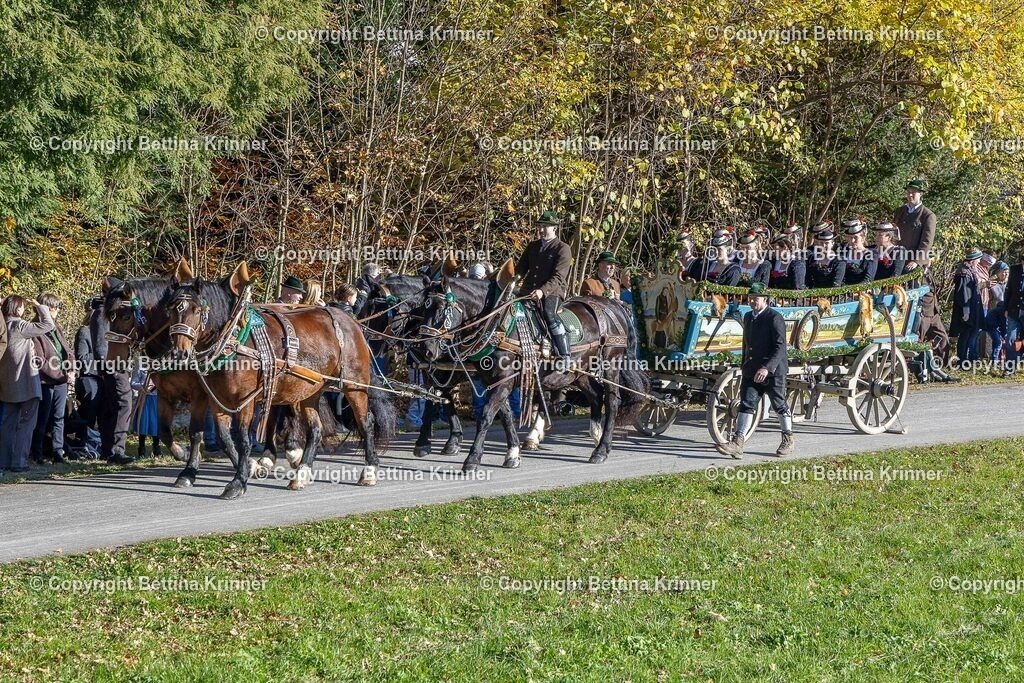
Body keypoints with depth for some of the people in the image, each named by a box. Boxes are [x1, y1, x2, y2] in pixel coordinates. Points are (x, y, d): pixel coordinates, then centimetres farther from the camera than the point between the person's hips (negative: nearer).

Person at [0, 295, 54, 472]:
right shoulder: (19, 326, -16)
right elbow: (48, 324, -14)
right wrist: (40, 306, -3)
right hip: (26, 383, -8)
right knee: (26, 423, -3)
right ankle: (19, 462, -6)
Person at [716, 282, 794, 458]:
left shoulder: (774, 318, -12)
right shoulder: (748, 317, 13)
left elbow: (780, 347, -19)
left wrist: (767, 368, -29)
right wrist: (745, 368, 23)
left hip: (772, 371, -6)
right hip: (751, 371, 6)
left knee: (780, 405, 7)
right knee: (746, 404, -4)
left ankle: (788, 440, 23)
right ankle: (738, 442, -11)